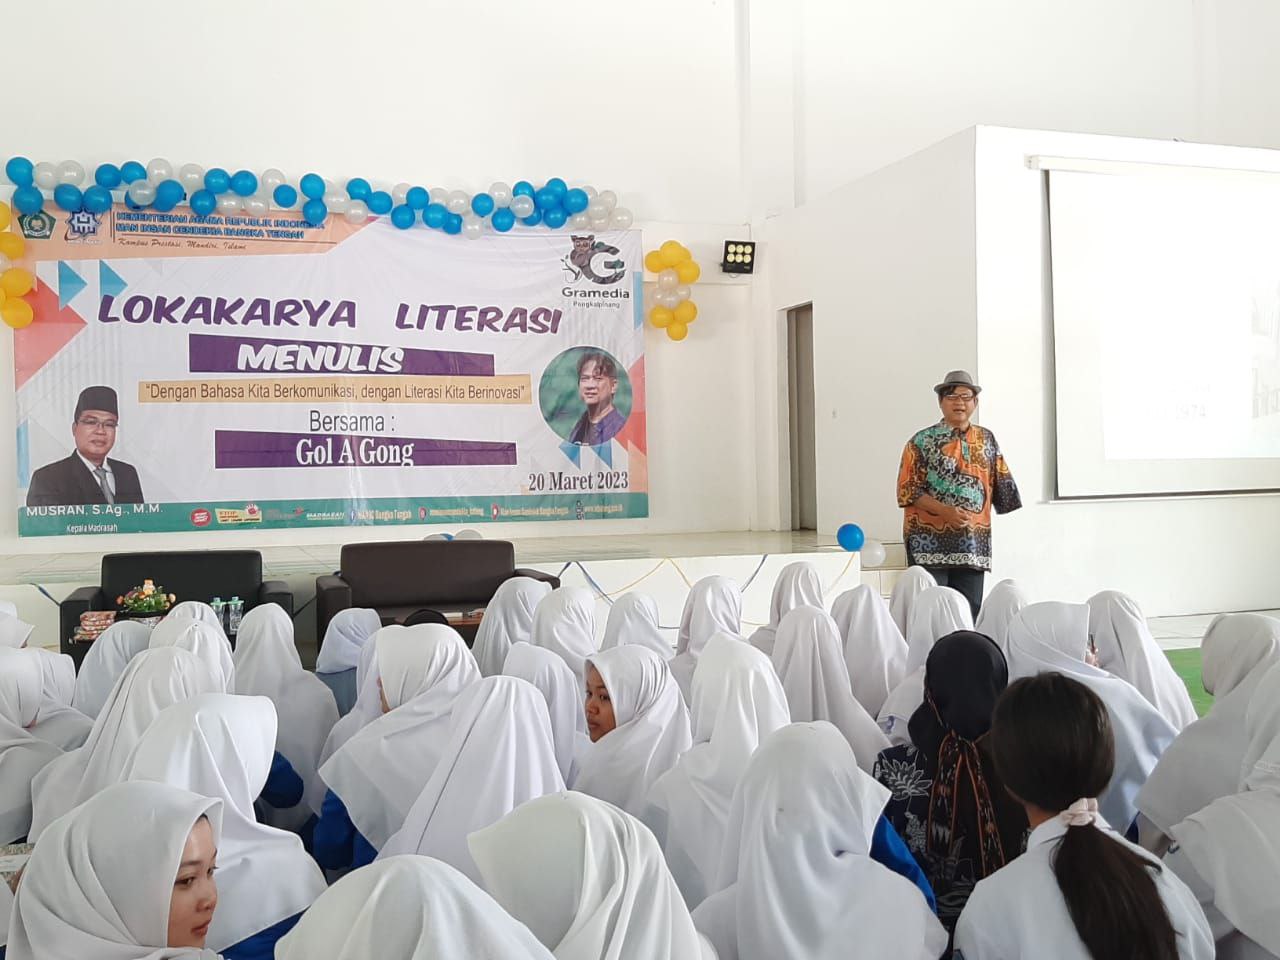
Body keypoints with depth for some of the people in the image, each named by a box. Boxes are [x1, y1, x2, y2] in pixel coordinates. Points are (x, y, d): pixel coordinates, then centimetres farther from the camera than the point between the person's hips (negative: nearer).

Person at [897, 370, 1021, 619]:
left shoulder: (986, 439, 12)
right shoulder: (922, 441, -1)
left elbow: (1001, 486, 17)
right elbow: (907, 491, -6)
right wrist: (945, 511, -17)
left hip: (974, 545, 4)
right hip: (930, 543, -4)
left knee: (970, 614, 5)